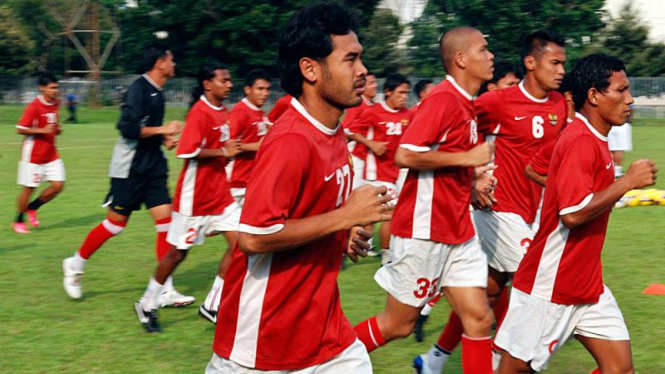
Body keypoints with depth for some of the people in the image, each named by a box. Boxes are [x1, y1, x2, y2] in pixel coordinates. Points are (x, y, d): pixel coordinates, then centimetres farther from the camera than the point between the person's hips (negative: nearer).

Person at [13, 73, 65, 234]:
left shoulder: (55, 104, 5)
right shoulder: (34, 106, -17)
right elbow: (20, 129, -17)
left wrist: (57, 130, 1)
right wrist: (42, 130, -25)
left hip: (51, 154, 6)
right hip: (33, 155, -6)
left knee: (58, 185, -2)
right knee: (29, 188, 3)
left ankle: (32, 208, 19)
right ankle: (19, 221, 21)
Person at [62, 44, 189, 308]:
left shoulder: (157, 93, 13)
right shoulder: (139, 89, -14)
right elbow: (127, 127, -23)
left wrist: (164, 140, 8)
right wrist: (163, 130, -18)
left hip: (152, 167, 8)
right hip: (130, 168, -8)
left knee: (165, 221, -2)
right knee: (116, 223, 1)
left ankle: (166, 291, -1)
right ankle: (75, 265, 24)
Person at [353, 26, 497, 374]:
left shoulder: (465, 104, 12)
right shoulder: (442, 98, -15)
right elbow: (405, 155, -24)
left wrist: (475, 177, 6)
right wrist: (467, 157, -19)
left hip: (458, 233, 9)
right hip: (424, 230, -9)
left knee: (479, 319, 4)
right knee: (398, 324, 3)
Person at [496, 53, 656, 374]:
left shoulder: (594, 140, 10)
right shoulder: (580, 140, -20)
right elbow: (572, 213, -28)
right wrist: (628, 181, -20)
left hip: (587, 285, 9)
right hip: (549, 285, -9)